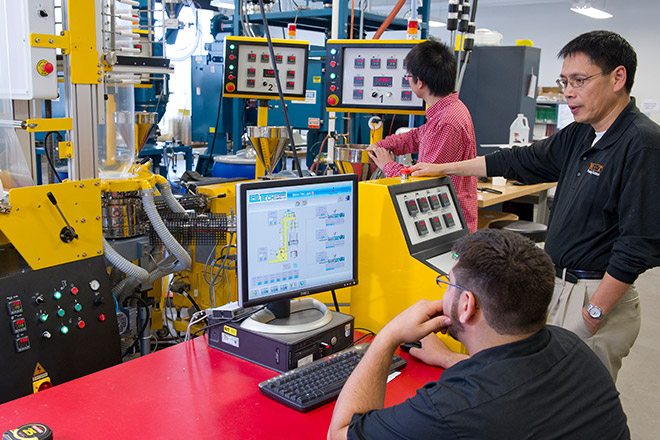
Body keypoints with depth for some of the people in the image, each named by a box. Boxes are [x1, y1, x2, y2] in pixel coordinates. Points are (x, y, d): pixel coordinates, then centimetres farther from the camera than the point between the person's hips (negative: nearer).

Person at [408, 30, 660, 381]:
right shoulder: (579, 135, 10)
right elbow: (522, 161, 19)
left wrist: (594, 313, -18)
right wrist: (443, 168, 21)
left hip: (598, 294, -8)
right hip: (558, 283, 8)